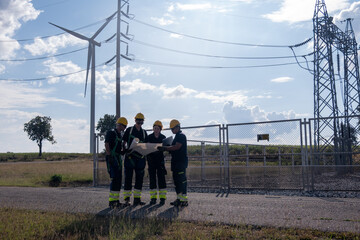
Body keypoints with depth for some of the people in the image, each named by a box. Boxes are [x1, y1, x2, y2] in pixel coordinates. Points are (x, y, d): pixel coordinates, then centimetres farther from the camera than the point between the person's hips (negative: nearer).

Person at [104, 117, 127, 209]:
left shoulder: (121, 134, 18)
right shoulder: (111, 133, -6)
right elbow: (106, 145, -13)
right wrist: (109, 156, -20)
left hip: (118, 158, 9)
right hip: (112, 158, -9)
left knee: (119, 179, 8)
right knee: (114, 179, -14)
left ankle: (116, 200, 14)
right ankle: (111, 201, -12)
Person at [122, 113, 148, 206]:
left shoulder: (144, 132, 15)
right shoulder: (129, 130, 5)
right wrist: (124, 149, -12)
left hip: (140, 157, 4)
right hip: (130, 157, -4)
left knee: (139, 178, 4)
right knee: (128, 178, -2)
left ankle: (137, 198, 10)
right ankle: (127, 199, 3)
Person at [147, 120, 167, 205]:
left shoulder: (163, 137, 4)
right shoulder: (149, 137, 5)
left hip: (160, 159, -1)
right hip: (151, 160, 1)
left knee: (161, 178, -2)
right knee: (152, 178, 3)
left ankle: (162, 198, 2)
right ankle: (153, 197, 8)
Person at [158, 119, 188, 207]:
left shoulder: (181, 135, -10)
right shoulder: (177, 136, 21)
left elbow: (177, 147, -20)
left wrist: (165, 148, -20)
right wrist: (166, 149, 9)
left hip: (181, 162, -10)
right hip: (176, 162, 10)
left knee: (182, 180, -10)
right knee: (176, 180, 11)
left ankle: (184, 200, -7)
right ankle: (179, 198, 18)